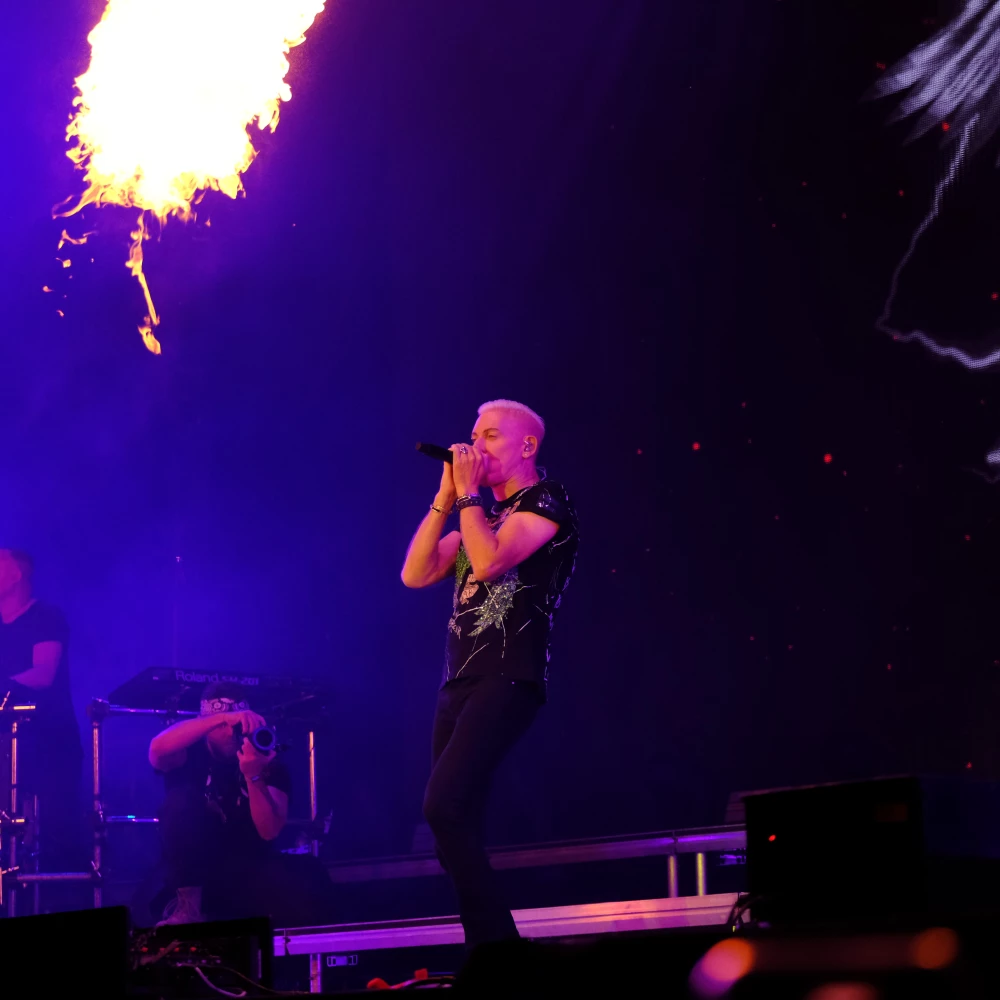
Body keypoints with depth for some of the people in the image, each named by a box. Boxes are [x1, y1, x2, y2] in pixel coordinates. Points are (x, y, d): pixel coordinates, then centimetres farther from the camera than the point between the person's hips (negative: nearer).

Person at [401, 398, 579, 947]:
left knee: (443, 805, -23)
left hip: (508, 679, -9)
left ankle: (497, 948, -18)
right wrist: (446, 496, 8)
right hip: (459, 680, 9)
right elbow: (416, 574, 12)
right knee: (454, 824, 3)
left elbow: (489, 560, -16)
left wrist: (469, 493, -5)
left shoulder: (546, 502, 0)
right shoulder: (479, 512, 24)